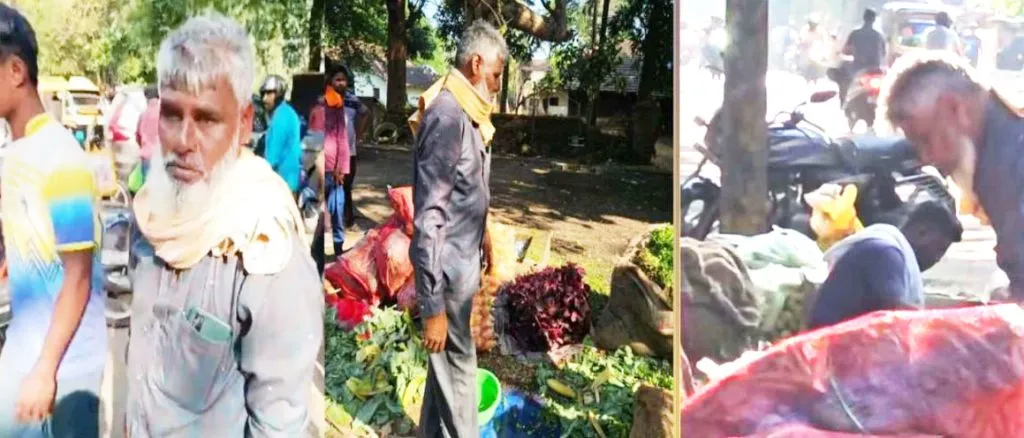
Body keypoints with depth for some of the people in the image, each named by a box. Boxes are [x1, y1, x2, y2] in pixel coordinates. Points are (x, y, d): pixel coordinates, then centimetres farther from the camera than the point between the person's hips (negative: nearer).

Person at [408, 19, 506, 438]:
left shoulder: (465, 114, 7)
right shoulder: (447, 115, -22)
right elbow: (427, 217, -26)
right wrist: (433, 306, -25)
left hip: (462, 263, 9)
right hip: (448, 269, -9)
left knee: (447, 363, 21)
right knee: (456, 368, 5)